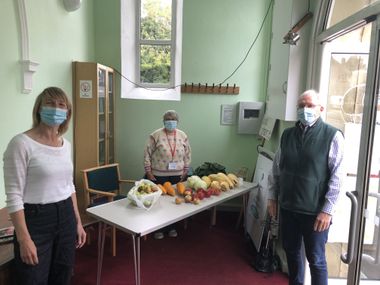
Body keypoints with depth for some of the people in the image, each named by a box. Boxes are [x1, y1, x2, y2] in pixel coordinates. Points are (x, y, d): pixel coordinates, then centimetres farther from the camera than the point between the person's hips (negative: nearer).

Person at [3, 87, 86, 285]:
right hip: (35, 219, -6)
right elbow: (14, 196, -15)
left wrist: (78, 222, 14)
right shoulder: (21, 143, -15)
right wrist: (24, 239, -17)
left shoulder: (66, 144, 6)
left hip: (66, 216, 6)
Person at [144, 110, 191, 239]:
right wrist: (148, 172, -8)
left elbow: (188, 155, 10)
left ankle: (172, 227, 29)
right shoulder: (155, 135, -7)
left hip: (177, 176, 3)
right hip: (158, 176, -3)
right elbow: (147, 154, -6)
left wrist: (185, 171, 6)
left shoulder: (182, 136, 4)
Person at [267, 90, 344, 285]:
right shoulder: (287, 135, 6)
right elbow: (276, 168, 11)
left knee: (316, 259, 9)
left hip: (315, 211, -4)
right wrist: (272, 197, 9)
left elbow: (337, 176, -11)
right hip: (288, 207, 5)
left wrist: (328, 210, -14)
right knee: (291, 252, 19)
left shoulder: (332, 136, -8)